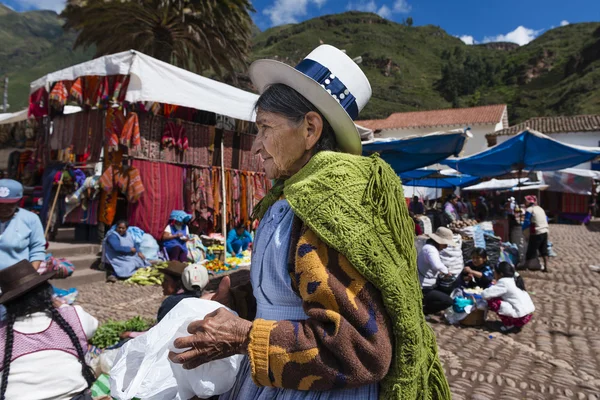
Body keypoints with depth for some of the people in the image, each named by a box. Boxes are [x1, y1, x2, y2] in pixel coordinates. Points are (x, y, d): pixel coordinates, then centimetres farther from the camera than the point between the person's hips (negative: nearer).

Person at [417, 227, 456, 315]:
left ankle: (423, 304, 17)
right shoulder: (430, 249, -22)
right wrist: (445, 270, -21)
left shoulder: (432, 248, 13)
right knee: (448, 301, -14)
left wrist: (442, 271, 3)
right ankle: (422, 310, -3)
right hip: (423, 289, -11)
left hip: (426, 286, 11)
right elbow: (437, 266, -41)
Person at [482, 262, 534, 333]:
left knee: (491, 302, -9)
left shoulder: (503, 282, -15)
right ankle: (516, 324, 18)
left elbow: (485, 295, -18)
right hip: (528, 313, 9)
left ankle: (509, 325, 0)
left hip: (521, 317, -9)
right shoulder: (513, 280, 10)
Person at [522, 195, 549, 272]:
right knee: (544, 250, 14)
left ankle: (528, 266, 4)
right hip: (545, 231, 8)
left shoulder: (529, 210, -10)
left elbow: (526, 222, -13)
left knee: (531, 251, 0)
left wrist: (524, 230, 3)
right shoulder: (540, 209, 14)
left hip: (536, 233, -7)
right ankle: (546, 267, 15)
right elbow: (546, 219, 19)